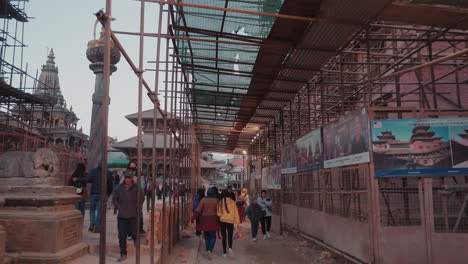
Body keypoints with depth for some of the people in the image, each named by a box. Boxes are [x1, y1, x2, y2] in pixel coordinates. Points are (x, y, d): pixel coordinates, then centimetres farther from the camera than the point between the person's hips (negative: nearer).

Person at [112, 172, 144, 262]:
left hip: (133, 215, -2)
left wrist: (137, 208, -2)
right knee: (122, 236, 0)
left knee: (134, 234, 3)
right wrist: (118, 207, 2)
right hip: (122, 216, 2)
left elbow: (141, 198, 4)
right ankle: (123, 254, 13)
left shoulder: (136, 187, -3)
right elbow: (114, 199, 12)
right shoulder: (120, 187, 3)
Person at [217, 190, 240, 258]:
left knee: (224, 237, 11)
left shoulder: (220, 202, -4)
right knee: (230, 236, 12)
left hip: (222, 221, 0)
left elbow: (218, 213, -5)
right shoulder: (232, 202, -2)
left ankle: (224, 252, 13)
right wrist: (237, 222, 3)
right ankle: (230, 248, -13)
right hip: (230, 221, 0)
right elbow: (236, 212, -1)